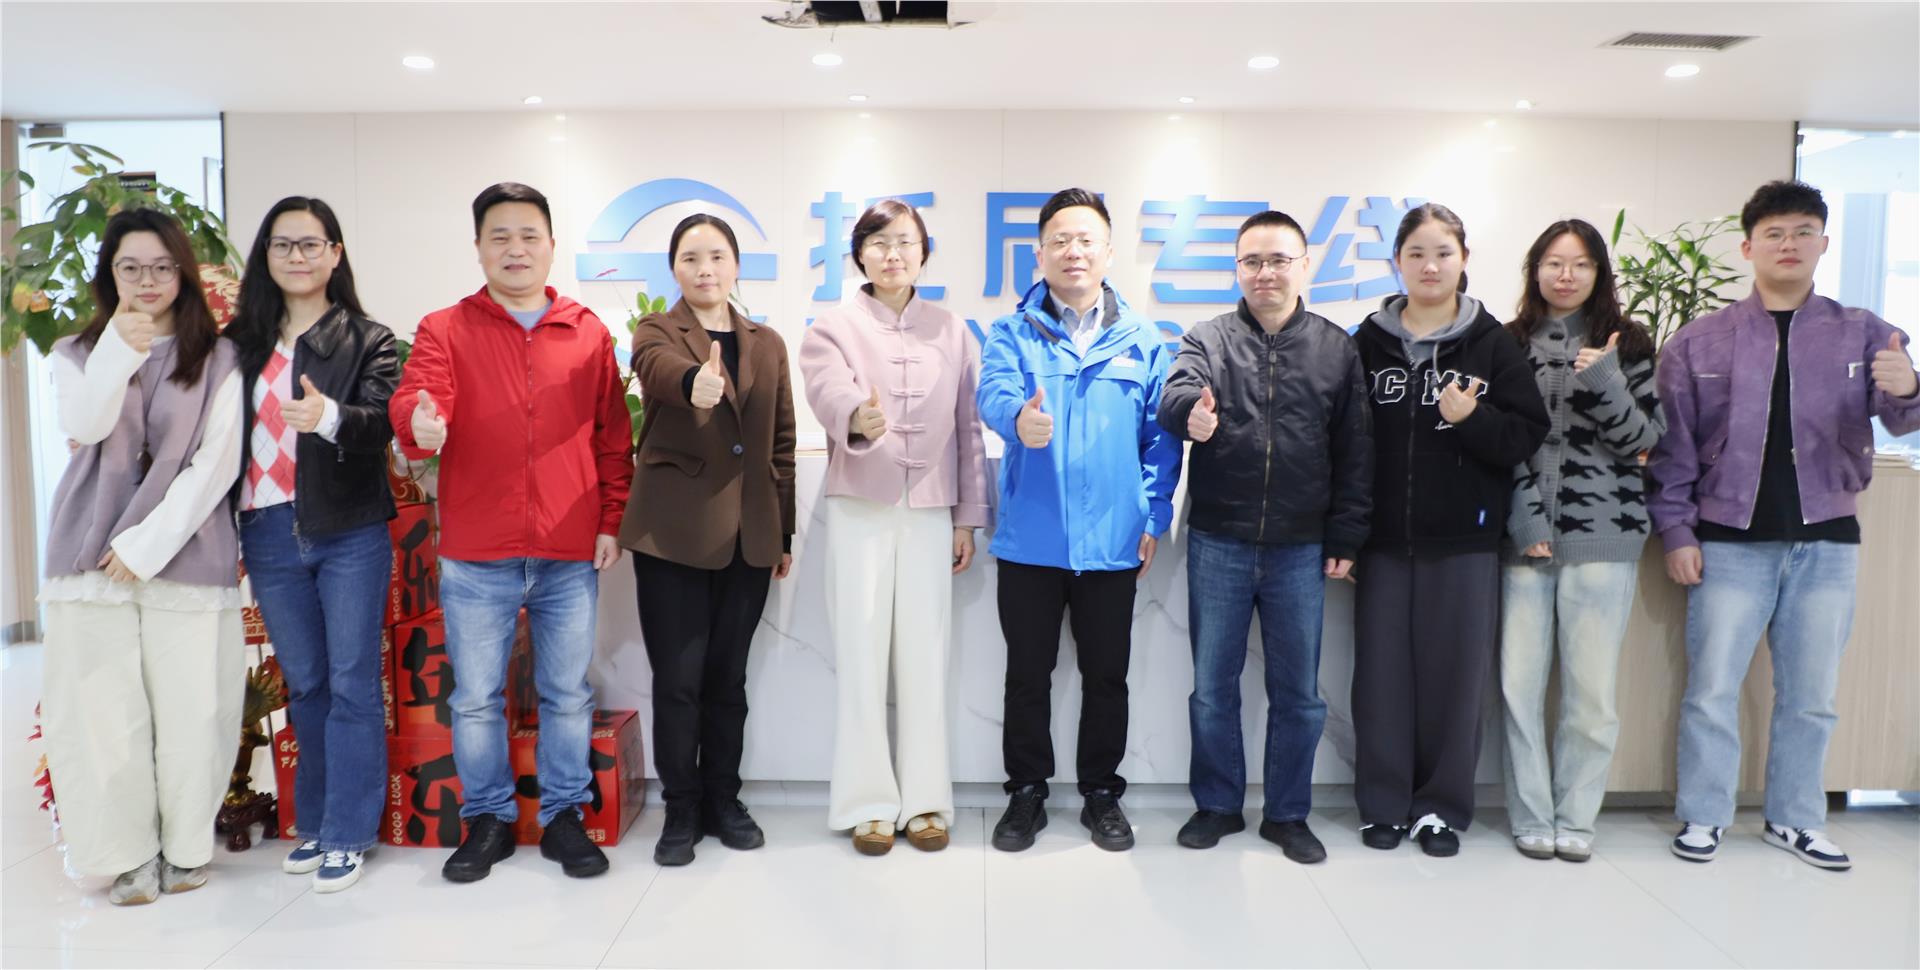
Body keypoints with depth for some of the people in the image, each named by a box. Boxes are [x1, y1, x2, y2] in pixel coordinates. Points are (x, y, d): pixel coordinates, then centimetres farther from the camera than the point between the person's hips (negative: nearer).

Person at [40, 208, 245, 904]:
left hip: (186, 553, -2)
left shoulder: (217, 359, 7)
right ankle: (129, 854, 15)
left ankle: (186, 847, 16)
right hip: (91, 554, 2)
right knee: (102, 709, 1)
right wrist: (118, 353, -23)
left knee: (188, 708, -1)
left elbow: (217, 462, -2)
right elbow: (81, 428, -7)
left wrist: (146, 543, -9)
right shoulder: (76, 354, 12)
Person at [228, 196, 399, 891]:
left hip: (349, 533, -4)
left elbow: (382, 423, -15)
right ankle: (314, 823, 26)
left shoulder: (367, 340, 0)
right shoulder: (241, 341, 10)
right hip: (268, 534, 4)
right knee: (304, 685, 14)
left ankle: (346, 834, 10)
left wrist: (328, 417, -34)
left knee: (351, 684, 0)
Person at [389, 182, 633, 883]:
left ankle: (564, 817, 23)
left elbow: (613, 436, 8)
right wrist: (420, 422, -37)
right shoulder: (444, 330, 4)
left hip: (571, 553, 1)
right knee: (476, 696, 8)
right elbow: (414, 397, -13)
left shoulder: (588, 332, 8)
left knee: (567, 693, 9)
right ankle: (487, 819, 25)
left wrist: (612, 521, 2)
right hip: (476, 554, 0)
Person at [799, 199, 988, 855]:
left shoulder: (951, 331, 10)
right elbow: (830, 390, -18)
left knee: (925, 655, 4)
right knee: (862, 654, 0)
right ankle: (867, 801, 10)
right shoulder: (833, 328, 3)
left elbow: (968, 427, 10)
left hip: (930, 511, 2)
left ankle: (925, 799, 15)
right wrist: (858, 417, -41)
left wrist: (968, 518, 6)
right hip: (859, 507, -1)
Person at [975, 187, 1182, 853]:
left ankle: (1102, 793, 29)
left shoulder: (1142, 340, 6)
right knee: (1028, 672, 10)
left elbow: (1160, 433, 6)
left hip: (1113, 540, 1)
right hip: (1030, 539, -1)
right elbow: (994, 393, -18)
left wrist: (1155, 516, -1)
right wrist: (1019, 418, -41)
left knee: (1106, 674, 12)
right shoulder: (1013, 332, 1)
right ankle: (1026, 792, 26)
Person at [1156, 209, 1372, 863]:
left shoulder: (1337, 349, 3)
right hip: (1218, 545, 0)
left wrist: (1345, 538, 0)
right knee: (1213, 685, 10)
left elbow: (1355, 453, 4)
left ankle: (1287, 814, 27)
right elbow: (1175, 398, -18)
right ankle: (1217, 805, 27)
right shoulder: (1207, 340, 1)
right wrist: (1191, 411, -42)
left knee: (1298, 692, 10)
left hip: (1301, 550, 1)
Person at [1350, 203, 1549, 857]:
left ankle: (1442, 806, 22)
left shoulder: (1492, 344, 2)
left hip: (1464, 543, -1)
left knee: (1452, 674, 6)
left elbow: (1529, 436, 0)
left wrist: (1473, 418, -19)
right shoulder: (1369, 342, 3)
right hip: (1383, 539, 1)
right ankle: (1382, 804, 20)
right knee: (1382, 673, 6)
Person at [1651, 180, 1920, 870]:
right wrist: (1675, 530, -5)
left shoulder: (1862, 335, 4)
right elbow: (1673, 446, 0)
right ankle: (1703, 817, 17)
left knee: (1810, 695, 12)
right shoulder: (1699, 343, 0)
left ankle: (1795, 819, 27)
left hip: (1826, 543, 2)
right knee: (1711, 690, 2)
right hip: (1731, 545, -2)